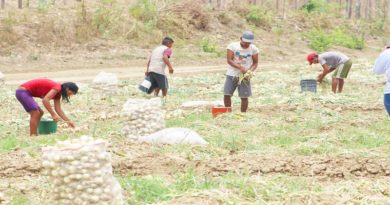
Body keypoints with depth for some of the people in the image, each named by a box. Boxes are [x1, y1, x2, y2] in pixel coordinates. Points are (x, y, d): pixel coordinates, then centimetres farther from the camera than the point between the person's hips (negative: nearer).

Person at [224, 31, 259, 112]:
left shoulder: (253, 49, -1)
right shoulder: (232, 46, -6)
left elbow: (255, 63, 6)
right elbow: (229, 60, -13)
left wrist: (250, 71, -14)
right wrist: (240, 67, -26)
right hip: (232, 75, 0)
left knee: (244, 97, -2)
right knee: (226, 95, -4)